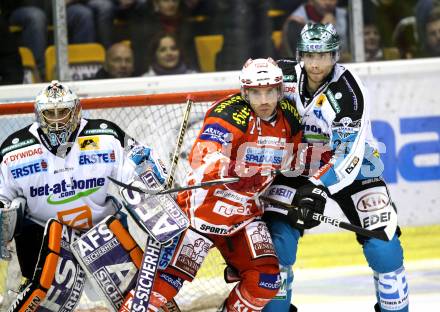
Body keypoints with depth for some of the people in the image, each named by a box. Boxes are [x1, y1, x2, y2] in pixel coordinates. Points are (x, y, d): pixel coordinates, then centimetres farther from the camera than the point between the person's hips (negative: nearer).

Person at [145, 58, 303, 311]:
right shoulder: (230, 115, -22)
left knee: (266, 280, -2)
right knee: (174, 273, -11)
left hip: (245, 211, 6)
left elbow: (291, 162, 20)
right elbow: (204, 158, -37)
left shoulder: (289, 118, 0)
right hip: (207, 204, -6)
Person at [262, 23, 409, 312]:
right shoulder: (284, 75, -13)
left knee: (384, 245, -11)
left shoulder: (348, 91, -25)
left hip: (351, 167, -2)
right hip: (296, 167, 2)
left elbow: (349, 152, -28)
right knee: (277, 239, -14)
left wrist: (318, 187, -36)